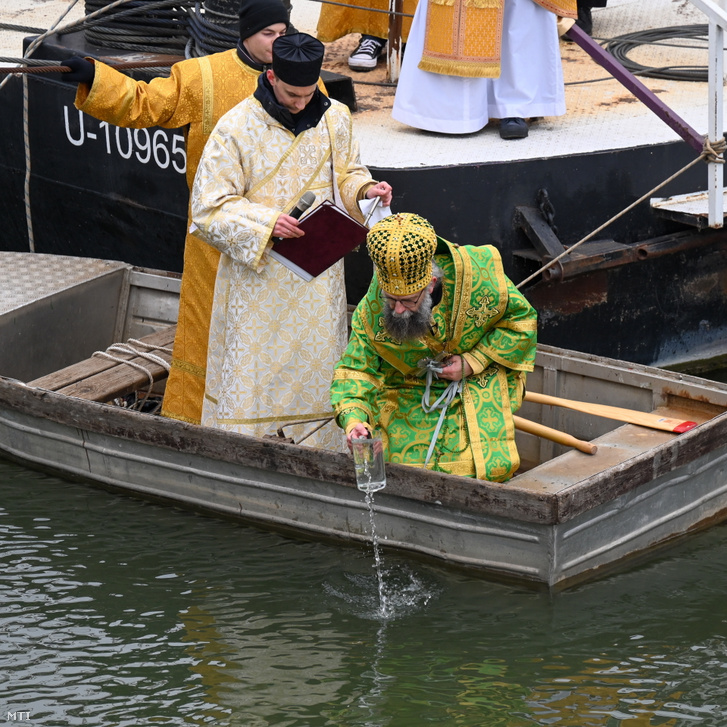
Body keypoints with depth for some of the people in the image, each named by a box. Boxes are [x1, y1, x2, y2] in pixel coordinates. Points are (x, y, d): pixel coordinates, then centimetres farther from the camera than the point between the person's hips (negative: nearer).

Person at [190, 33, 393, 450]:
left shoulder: (335, 119, 2)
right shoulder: (238, 127, -11)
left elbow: (346, 174, 16)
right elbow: (210, 207, -10)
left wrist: (364, 189, -8)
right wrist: (265, 222, -25)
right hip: (259, 281, -3)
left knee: (317, 370, 8)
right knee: (254, 376, -1)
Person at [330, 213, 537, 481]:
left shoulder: (478, 277, -23)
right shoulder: (371, 308, -18)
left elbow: (520, 320, -6)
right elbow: (357, 369, -11)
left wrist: (473, 362, -15)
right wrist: (354, 419, -31)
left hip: (479, 388, -1)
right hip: (409, 399, 1)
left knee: (484, 469, -21)